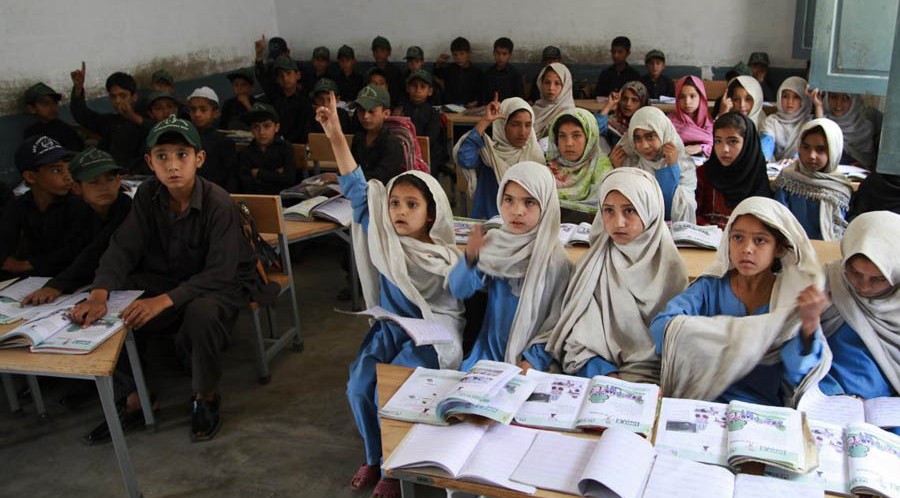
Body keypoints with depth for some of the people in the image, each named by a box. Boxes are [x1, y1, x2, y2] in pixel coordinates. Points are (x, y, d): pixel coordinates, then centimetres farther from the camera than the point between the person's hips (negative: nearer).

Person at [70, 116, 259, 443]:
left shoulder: (218, 203, -24)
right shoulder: (148, 195, -8)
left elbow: (221, 273, -28)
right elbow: (123, 248, -10)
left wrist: (165, 300, -40)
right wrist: (99, 293, -30)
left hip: (222, 284, -5)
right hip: (167, 278, 5)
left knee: (201, 312, -38)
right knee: (103, 313, -15)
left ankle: (206, 396, -10)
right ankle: (131, 397, 6)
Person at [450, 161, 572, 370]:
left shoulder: (555, 260, -13)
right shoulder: (494, 243, -4)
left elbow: (557, 324, -11)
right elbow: (459, 291, -6)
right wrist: (470, 257, -24)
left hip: (531, 357, -3)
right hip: (490, 349, 3)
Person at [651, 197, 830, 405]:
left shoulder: (794, 297, 1)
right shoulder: (710, 287, 1)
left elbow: (798, 375, -6)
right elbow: (661, 327, -14)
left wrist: (810, 325, -23)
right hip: (702, 402, -1)